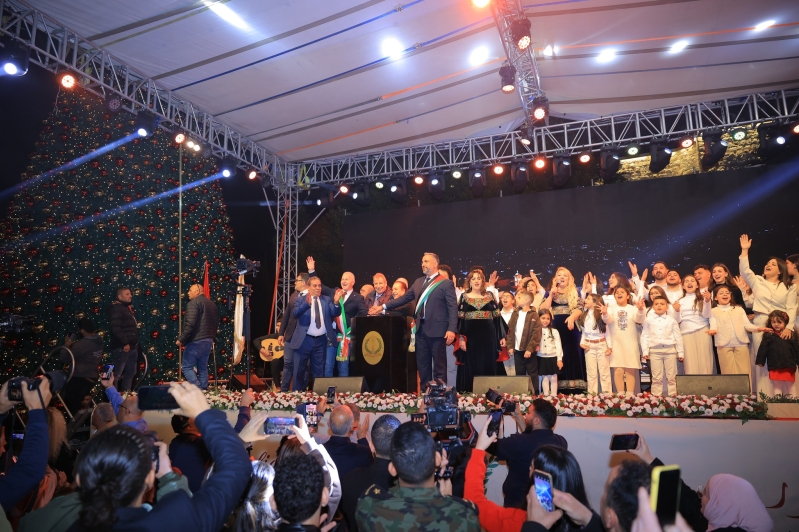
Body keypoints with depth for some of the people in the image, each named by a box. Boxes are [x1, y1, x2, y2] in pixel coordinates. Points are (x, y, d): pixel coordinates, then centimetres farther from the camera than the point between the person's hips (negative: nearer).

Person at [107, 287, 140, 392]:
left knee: (131, 372, 16)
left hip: (132, 347, 10)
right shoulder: (116, 308, -11)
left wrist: (135, 343, 14)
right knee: (116, 374, -8)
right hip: (122, 347, -10)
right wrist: (125, 343, -23)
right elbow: (114, 328, -22)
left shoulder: (128, 308, 18)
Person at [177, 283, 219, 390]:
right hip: (208, 341, 8)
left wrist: (181, 339, -13)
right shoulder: (212, 304, 18)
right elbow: (216, 324, 21)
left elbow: (190, 324, -19)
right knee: (203, 368, 12)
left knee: (187, 367, -3)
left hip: (195, 341, -8)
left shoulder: (193, 303, -9)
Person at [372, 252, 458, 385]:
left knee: (439, 364, 3)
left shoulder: (446, 283, -7)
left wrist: (452, 329, -20)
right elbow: (404, 298, 15)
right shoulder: (418, 282, 14)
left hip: (436, 329, -7)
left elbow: (453, 308, -11)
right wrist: (383, 306, 8)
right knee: (422, 364, 13)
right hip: (421, 328, 7)